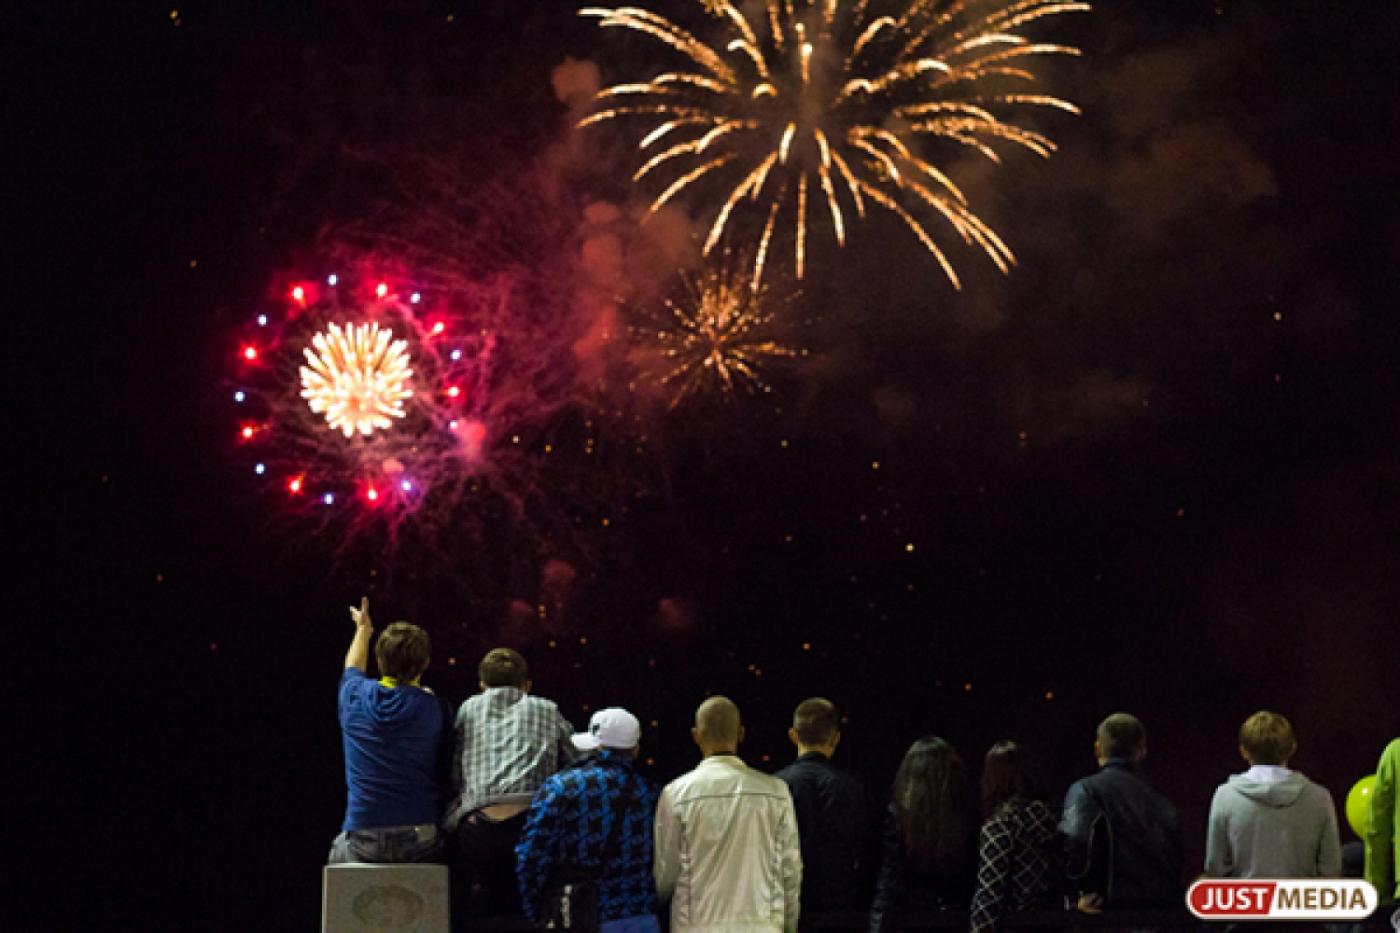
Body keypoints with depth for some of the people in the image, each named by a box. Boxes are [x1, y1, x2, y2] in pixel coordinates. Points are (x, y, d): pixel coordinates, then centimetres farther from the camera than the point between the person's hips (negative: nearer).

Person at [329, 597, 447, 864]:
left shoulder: (357, 697, 0)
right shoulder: (434, 707, -5)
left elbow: (352, 670, 26)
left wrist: (363, 629, 46)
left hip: (364, 842, 2)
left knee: (337, 852, 32)